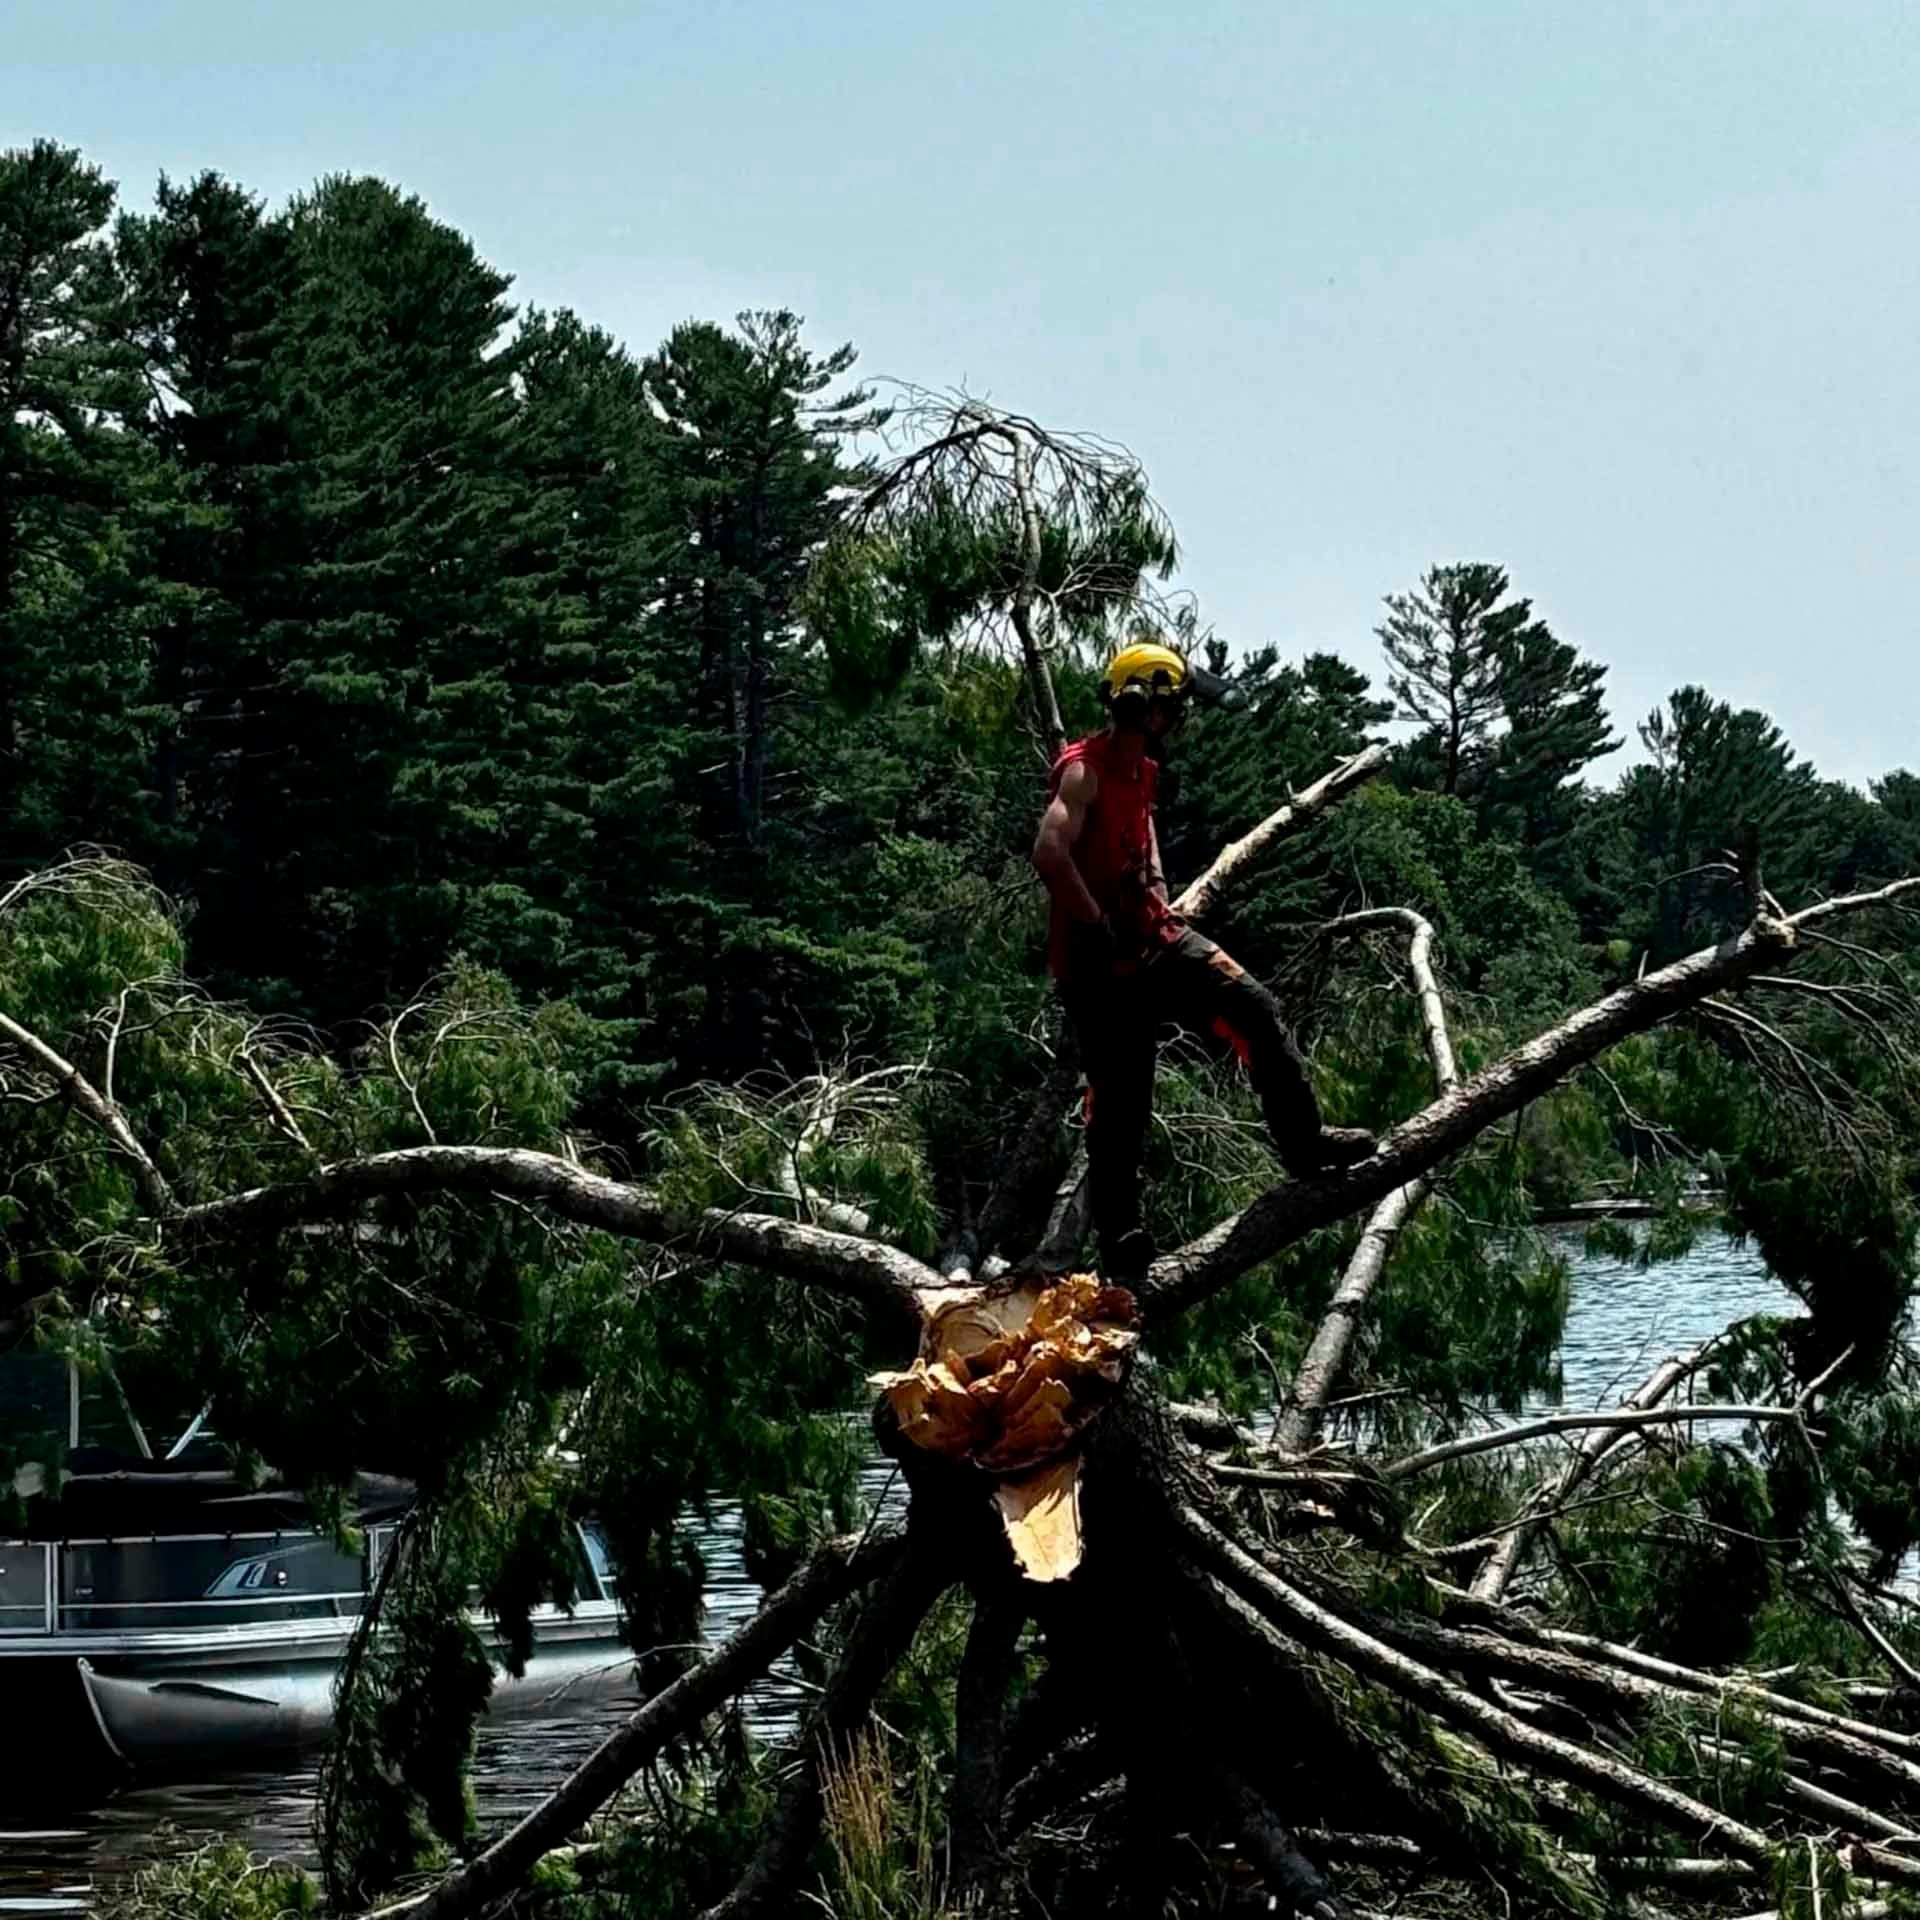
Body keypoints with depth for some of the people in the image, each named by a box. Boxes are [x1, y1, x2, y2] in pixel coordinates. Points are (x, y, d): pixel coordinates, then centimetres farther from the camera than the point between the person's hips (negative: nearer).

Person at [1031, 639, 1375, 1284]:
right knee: (1120, 1103, -4)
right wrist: (1099, 930, -26)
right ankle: (1118, 1242, 4)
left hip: (1155, 940, 8)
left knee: (1254, 1009, -5)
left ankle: (1302, 1141, 1)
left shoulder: (1141, 770, 15)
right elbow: (1050, 853, -30)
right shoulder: (1084, 770, -15)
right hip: (1101, 963, -8)